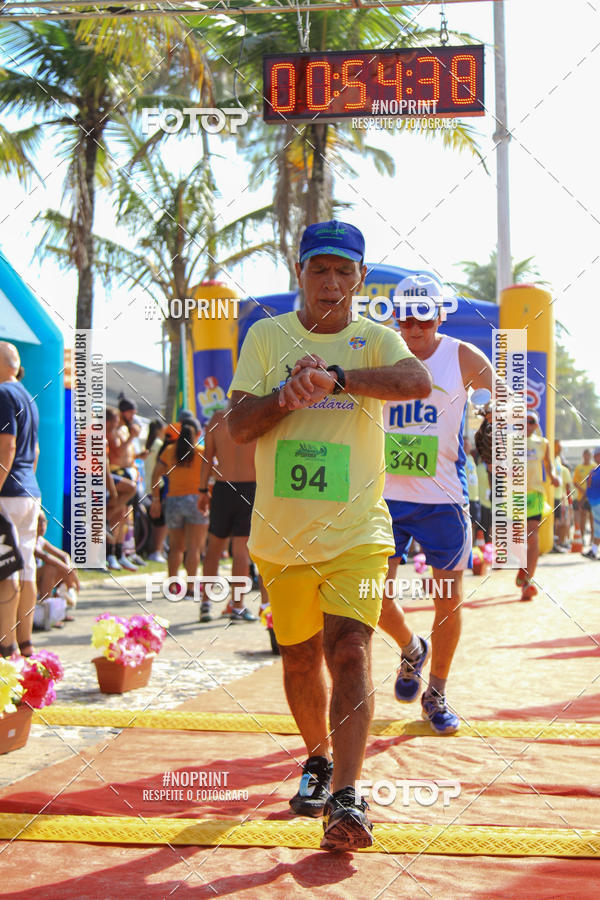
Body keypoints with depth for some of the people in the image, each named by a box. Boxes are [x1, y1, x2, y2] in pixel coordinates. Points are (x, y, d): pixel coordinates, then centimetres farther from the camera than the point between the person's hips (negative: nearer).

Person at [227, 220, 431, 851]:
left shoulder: (375, 340, 1)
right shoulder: (267, 337, 6)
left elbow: (417, 381, -22)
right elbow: (237, 425, -2)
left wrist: (334, 377, -32)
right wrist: (287, 395, -19)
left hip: (357, 531, -2)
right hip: (282, 533, 2)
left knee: (349, 650, -16)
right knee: (300, 658, 12)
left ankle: (346, 798, -19)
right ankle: (318, 760, 36)